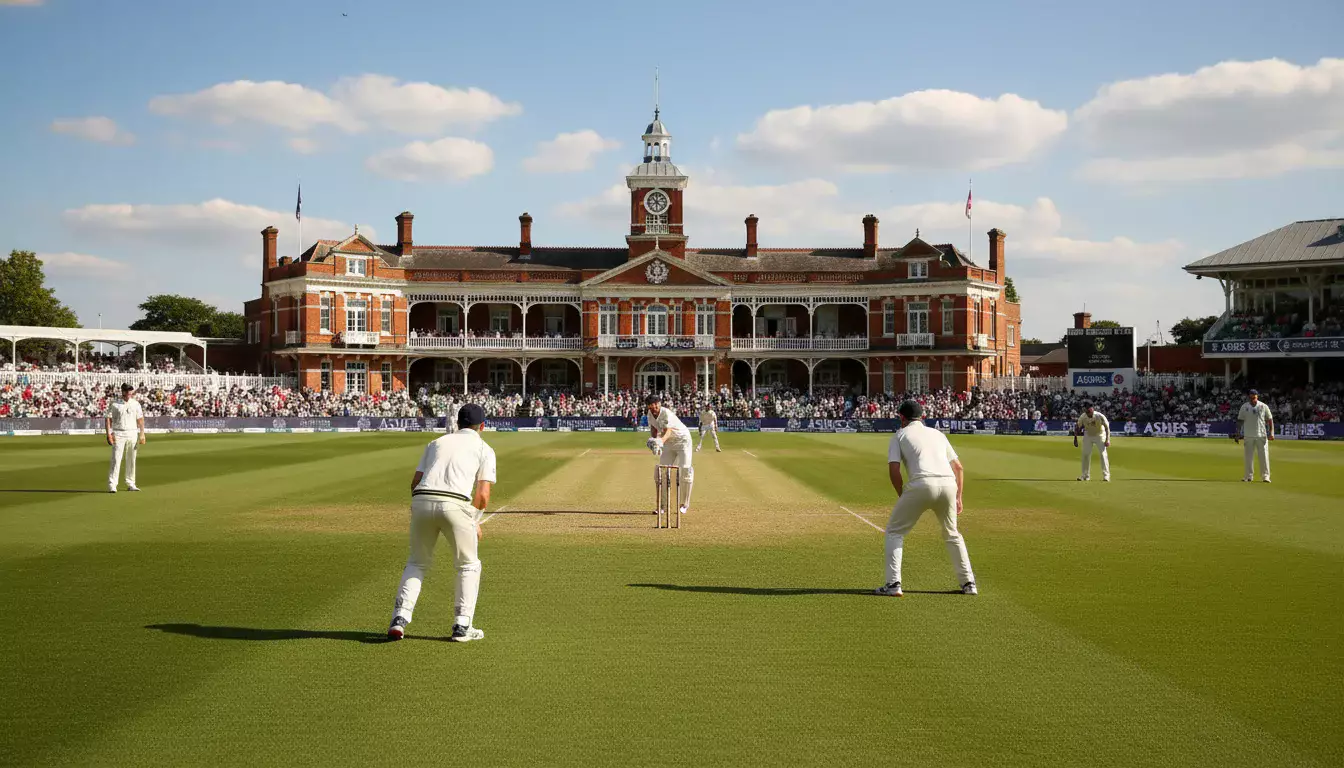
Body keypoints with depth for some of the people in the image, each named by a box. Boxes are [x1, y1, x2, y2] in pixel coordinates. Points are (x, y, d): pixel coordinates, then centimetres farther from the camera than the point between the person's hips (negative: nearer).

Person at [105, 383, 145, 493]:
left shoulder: (136, 404, 9)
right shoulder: (114, 404, -1)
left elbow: (140, 419, 9)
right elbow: (108, 419, -2)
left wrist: (142, 434, 1)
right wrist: (109, 434, -12)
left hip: (132, 434, 4)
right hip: (118, 434, -4)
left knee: (131, 460, 6)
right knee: (116, 459, -10)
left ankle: (130, 484, 14)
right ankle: (111, 485, -12)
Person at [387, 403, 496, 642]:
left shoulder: (436, 443, 28)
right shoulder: (484, 449, 16)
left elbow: (415, 483, 20)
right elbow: (483, 493, 6)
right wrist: (475, 522, 21)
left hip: (421, 501, 3)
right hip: (455, 504, -3)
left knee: (417, 562, 21)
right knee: (468, 565, 16)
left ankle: (400, 618, 7)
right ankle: (462, 626, 10)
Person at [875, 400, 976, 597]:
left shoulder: (900, 435, 17)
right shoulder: (938, 434, 29)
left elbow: (894, 470, 3)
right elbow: (958, 467, 23)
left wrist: (903, 497, 13)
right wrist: (958, 498, 22)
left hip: (922, 484, -4)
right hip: (949, 483, 4)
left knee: (895, 531, 11)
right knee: (952, 534, 26)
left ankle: (893, 584, 0)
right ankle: (968, 584, 23)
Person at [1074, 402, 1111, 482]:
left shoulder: (1100, 416, -29)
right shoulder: (1082, 417, -22)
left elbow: (1107, 427, -19)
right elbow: (1077, 428, -5)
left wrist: (1107, 440, -25)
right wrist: (1075, 439, -6)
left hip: (1100, 435, -3)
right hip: (1088, 436, 3)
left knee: (1103, 454, -11)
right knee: (1085, 454, 3)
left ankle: (1106, 475, -8)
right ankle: (1085, 475, 14)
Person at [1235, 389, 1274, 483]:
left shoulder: (1263, 406, 0)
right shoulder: (1244, 407, 4)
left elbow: (1270, 420, 2)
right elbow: (1240, 420, 9)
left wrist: (1271, 432, -8)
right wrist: (1237, 433, 3)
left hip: (1262, 435, -1)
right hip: (1248, 436, 1)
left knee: (1264, 456, -3)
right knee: (1248, 456, 5)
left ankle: (1265, 476, 2)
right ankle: (1248, 476, 11)